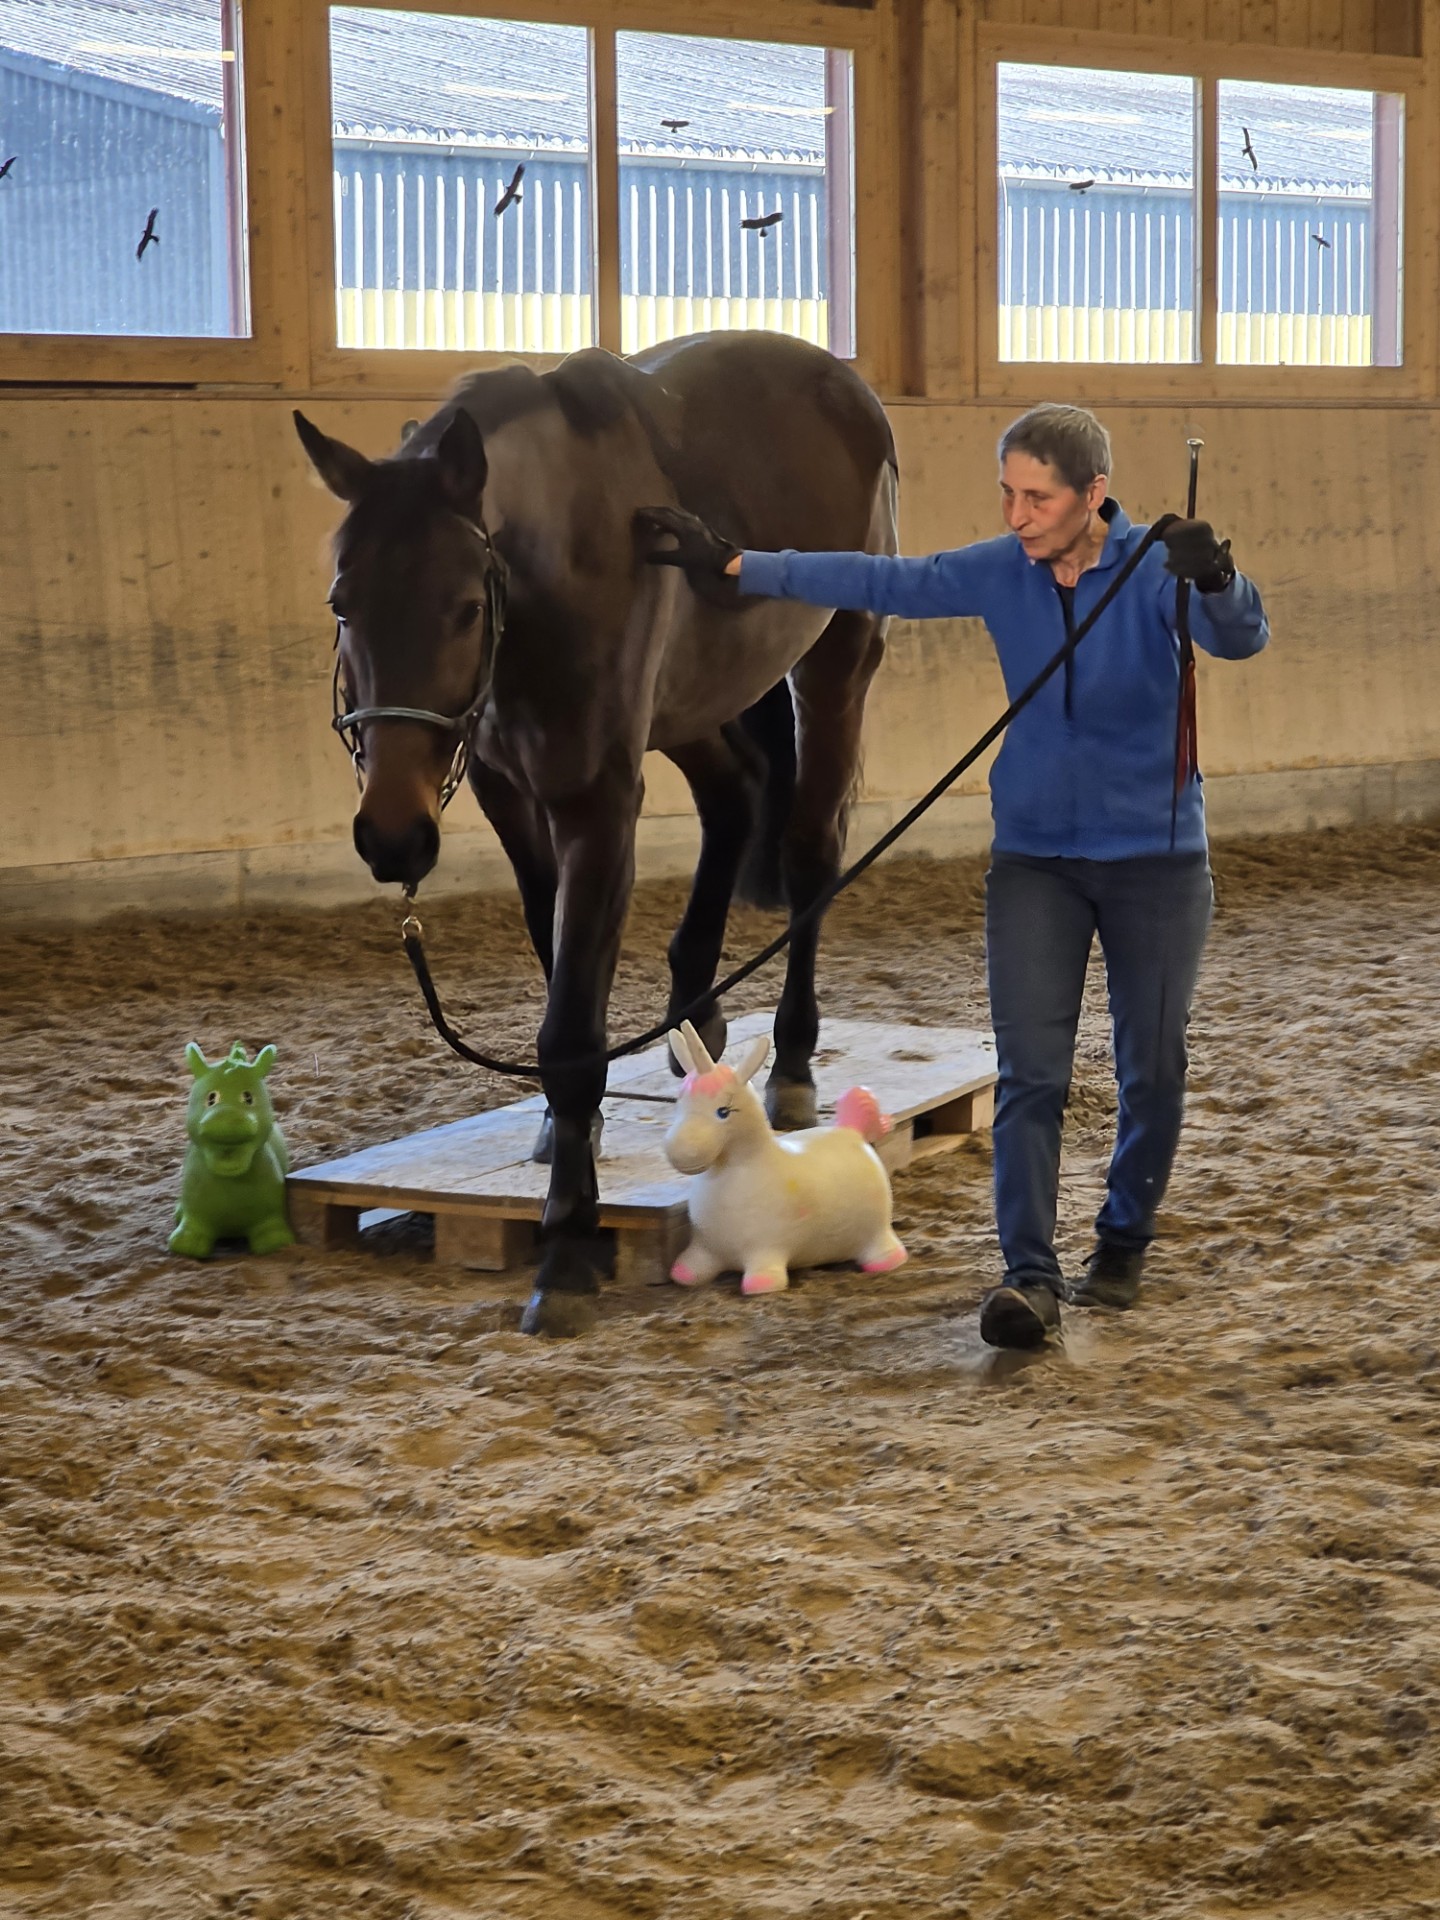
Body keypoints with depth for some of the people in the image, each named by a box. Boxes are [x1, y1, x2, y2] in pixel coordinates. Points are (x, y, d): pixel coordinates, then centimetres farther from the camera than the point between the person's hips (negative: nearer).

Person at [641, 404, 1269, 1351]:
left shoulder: (1156, 570, -15)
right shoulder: (999, 573, -5)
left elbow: (1240, 637, -31)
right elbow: (878, 581, -1)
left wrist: (1218, 580, -55)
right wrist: (732, 566, -4)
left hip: (1155, 857, -2)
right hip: (1034, 856, 2)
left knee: (1153, 1070, 9)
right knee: (1031, 1074, -8)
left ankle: (1124, 1241, 29)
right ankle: (1031, 1276, -11)